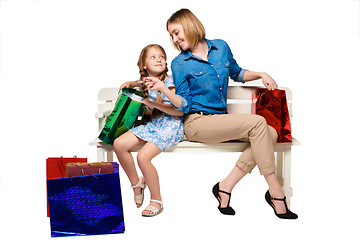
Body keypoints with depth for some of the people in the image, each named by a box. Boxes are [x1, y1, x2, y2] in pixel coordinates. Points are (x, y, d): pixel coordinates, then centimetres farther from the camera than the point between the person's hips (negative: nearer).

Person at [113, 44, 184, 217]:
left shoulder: (169, 81, -10)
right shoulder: (145, 82, 10)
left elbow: (180, 111, -16)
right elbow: (139, 83, 39)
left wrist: (153, 103, -22)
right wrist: (129, 84, 16)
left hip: (171, 126, -7)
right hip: (153, 124, 7)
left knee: (143, 156, -25)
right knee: (119, 144, -8)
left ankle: (157, 201, -6)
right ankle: (136, 183, 11)